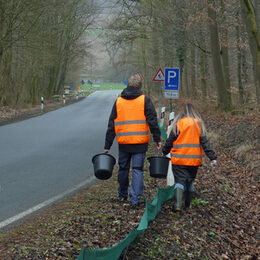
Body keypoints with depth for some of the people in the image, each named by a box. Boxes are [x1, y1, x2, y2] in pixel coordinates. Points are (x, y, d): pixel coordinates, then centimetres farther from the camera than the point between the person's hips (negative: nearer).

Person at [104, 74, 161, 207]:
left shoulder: (118, 101, 7)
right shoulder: (145, 100, -1)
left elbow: (111, 125, 7)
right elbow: (152, 121, -6)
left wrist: (107, 146, 9)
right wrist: (157, 139, 0)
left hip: (123, 142, 2)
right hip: (140, 142, -2)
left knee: (123, 168, 17)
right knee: (137, 169, 2)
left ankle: (122, 195, 29)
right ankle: (135, 199, -5)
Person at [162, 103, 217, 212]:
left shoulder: (178, 124, -5)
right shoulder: (199, 124, 2)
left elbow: (170, 141, -1)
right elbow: (204, 142, -2)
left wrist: (165, 152, 16)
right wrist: (212, 157, -2)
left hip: (179, 159, -3)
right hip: (194, 160, 3)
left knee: (180, 181, -2)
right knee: (190, 181, 17)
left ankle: (177, 204, -21)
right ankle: (188, 205, 22)